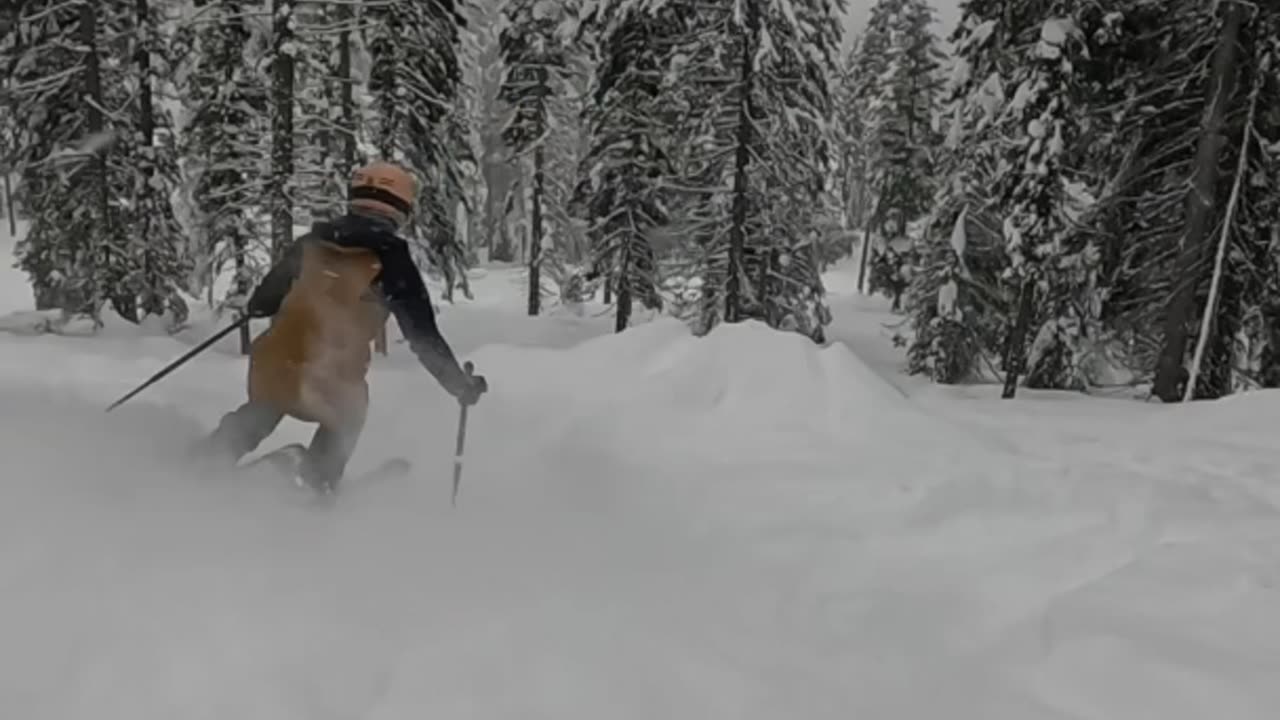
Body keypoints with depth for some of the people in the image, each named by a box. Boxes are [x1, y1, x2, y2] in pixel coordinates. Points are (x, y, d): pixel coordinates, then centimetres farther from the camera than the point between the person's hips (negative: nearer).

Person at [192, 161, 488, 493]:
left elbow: (263, 301, 18)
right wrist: (462, 385, 9)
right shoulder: (393, 261, -3)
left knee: (259, 416, 35)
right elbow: (425, 339, -3)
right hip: (333, 383, -3)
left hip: (272, 368, 4)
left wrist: (253, 307, 42)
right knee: (344, 422, 31)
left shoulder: (311, 242, 9)